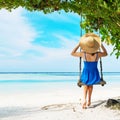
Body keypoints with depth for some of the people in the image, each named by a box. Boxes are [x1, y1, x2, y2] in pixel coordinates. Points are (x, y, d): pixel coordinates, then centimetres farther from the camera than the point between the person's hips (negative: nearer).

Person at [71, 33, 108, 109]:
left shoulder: (83, 54, -20)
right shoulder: (98, 54, -16)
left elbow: (72, 53, -1)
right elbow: (106, 54, 9)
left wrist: (78, 45, -1)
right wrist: (101, 45, 9)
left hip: (86, 75, -1)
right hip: (95, 76, 1)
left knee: (86, 84, 33)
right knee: (91, 84, 35)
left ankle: (84, 100, 12)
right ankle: (89, 100, 35)